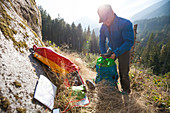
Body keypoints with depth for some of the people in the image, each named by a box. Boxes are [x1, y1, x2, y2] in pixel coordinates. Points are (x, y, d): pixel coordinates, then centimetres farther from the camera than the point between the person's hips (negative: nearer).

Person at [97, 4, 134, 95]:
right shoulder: (103, 27, -8)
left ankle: (126, 90, 25)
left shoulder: (125, 24, -25)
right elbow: (102, 41, 4)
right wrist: (103, 54, -6)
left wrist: (116, 53, -28)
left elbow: (129, 42, -26)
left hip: (123, 51, -5)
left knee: (123, 74, -2)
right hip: (111, 49, 5)